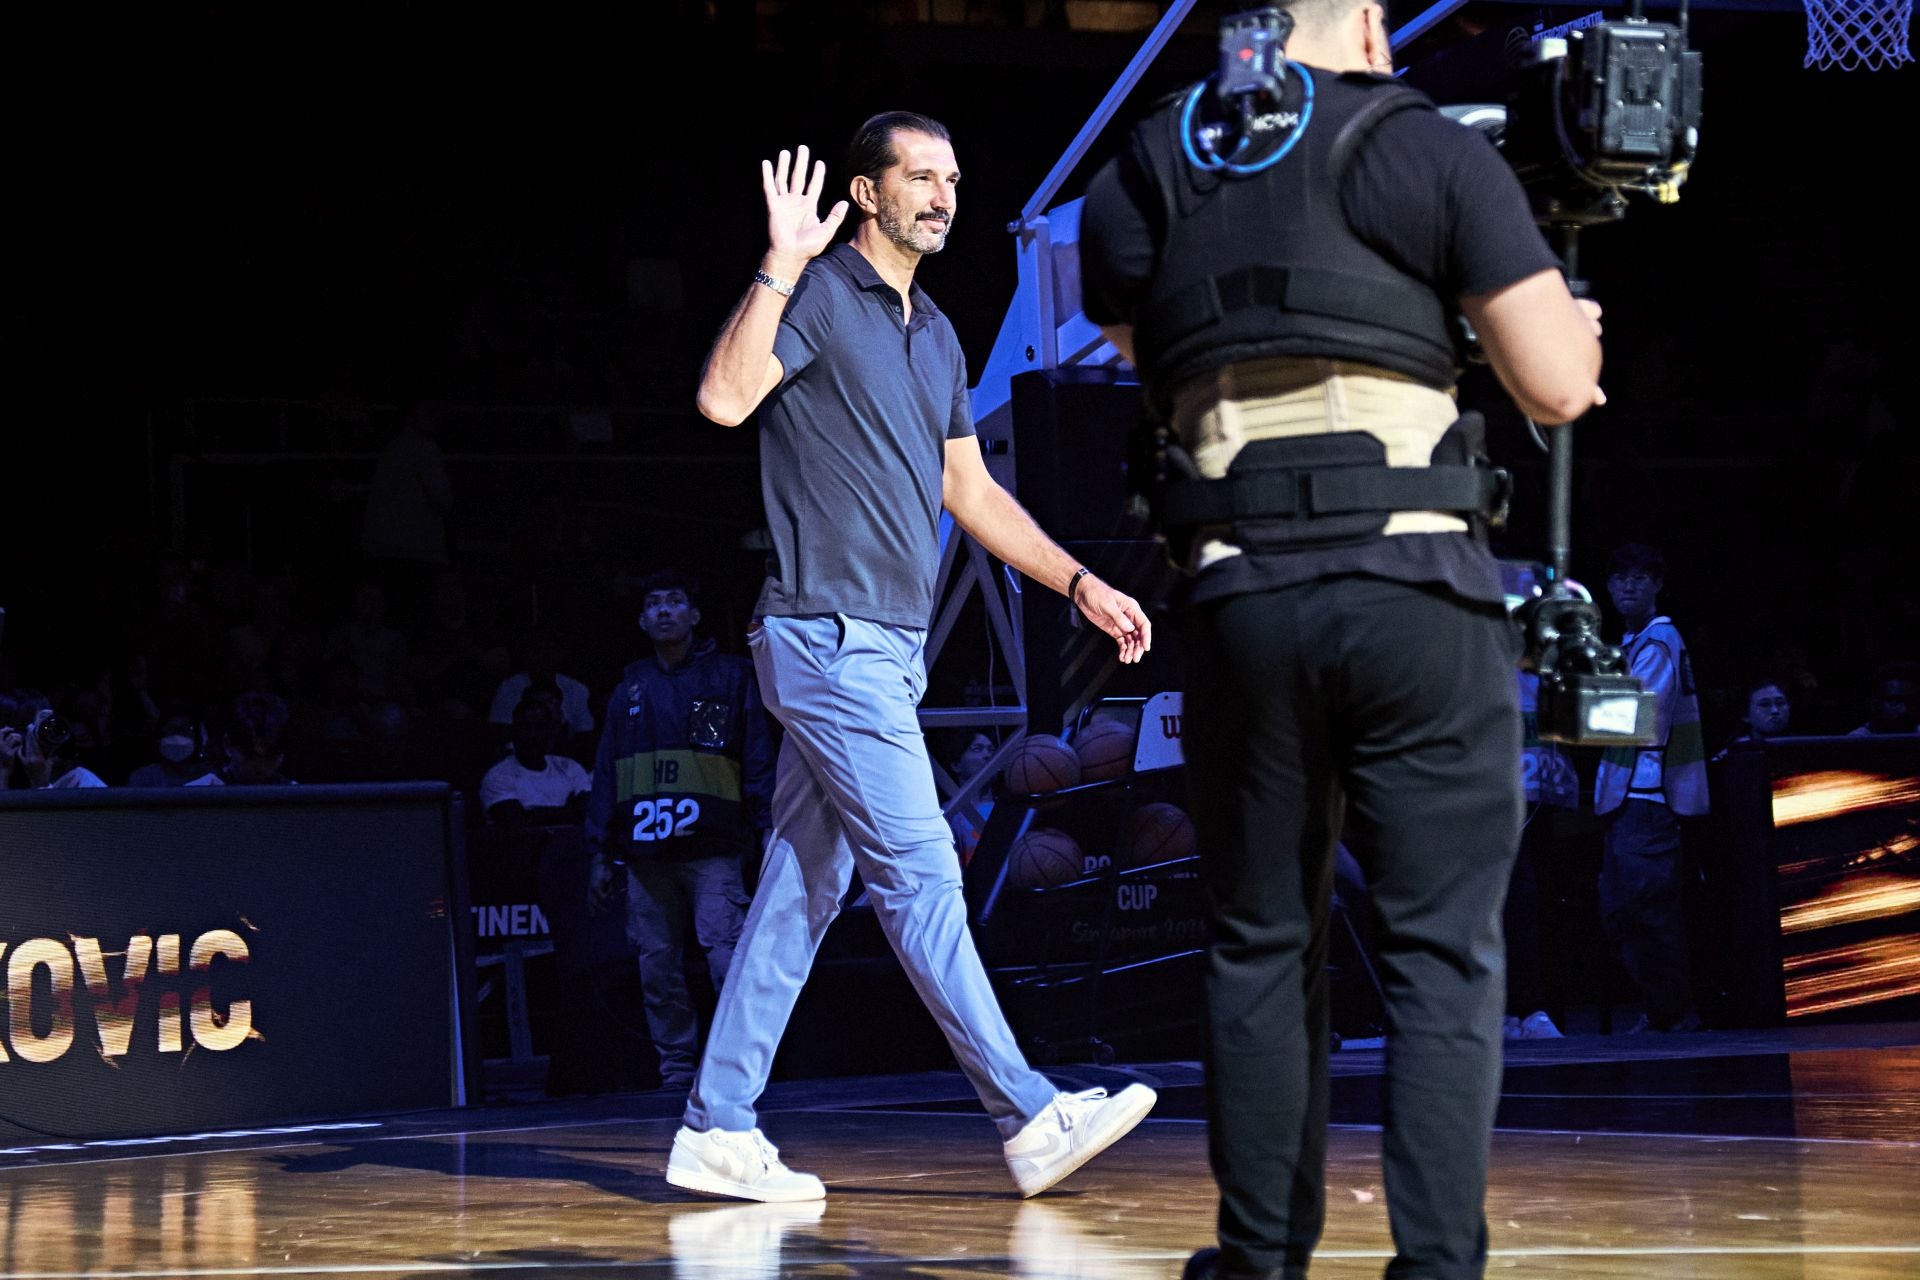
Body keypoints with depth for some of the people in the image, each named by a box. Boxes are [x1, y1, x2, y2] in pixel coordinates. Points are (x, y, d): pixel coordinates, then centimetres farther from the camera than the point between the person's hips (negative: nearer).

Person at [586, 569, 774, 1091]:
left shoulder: (729, 676, 10)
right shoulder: (630, 689, 20)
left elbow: (758, 758, 4)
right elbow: (607, 771, 19)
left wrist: (768, 828, -7)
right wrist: (602, 852, 13)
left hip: (712, 846, -4)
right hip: (645, 848, 4)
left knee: (726, 955, -15)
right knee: (658, 966, 2)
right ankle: (676, 1067, 7)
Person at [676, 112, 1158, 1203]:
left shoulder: (935, 335, 19)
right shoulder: (819, 296, -7)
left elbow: (972, 491, 24)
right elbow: (725, 397, -24)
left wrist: (1081, 584, 19)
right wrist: (781, 265, -26)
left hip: (892, 648, 9)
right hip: (832, 634, -9)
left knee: (804, 889, 7)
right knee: (921, 877, -8)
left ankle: (719, 1130, 10)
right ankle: (1033, 1120, -9)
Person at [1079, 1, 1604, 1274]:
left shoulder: (1138, 182, 11)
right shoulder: (1431, 152, 1)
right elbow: (1560, 388, -1)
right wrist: (1571, 323, 20)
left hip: (1242, 598, 3)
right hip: (1420, 594, -3)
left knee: (1263, 945, 14)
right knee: (1442, 953, 1)